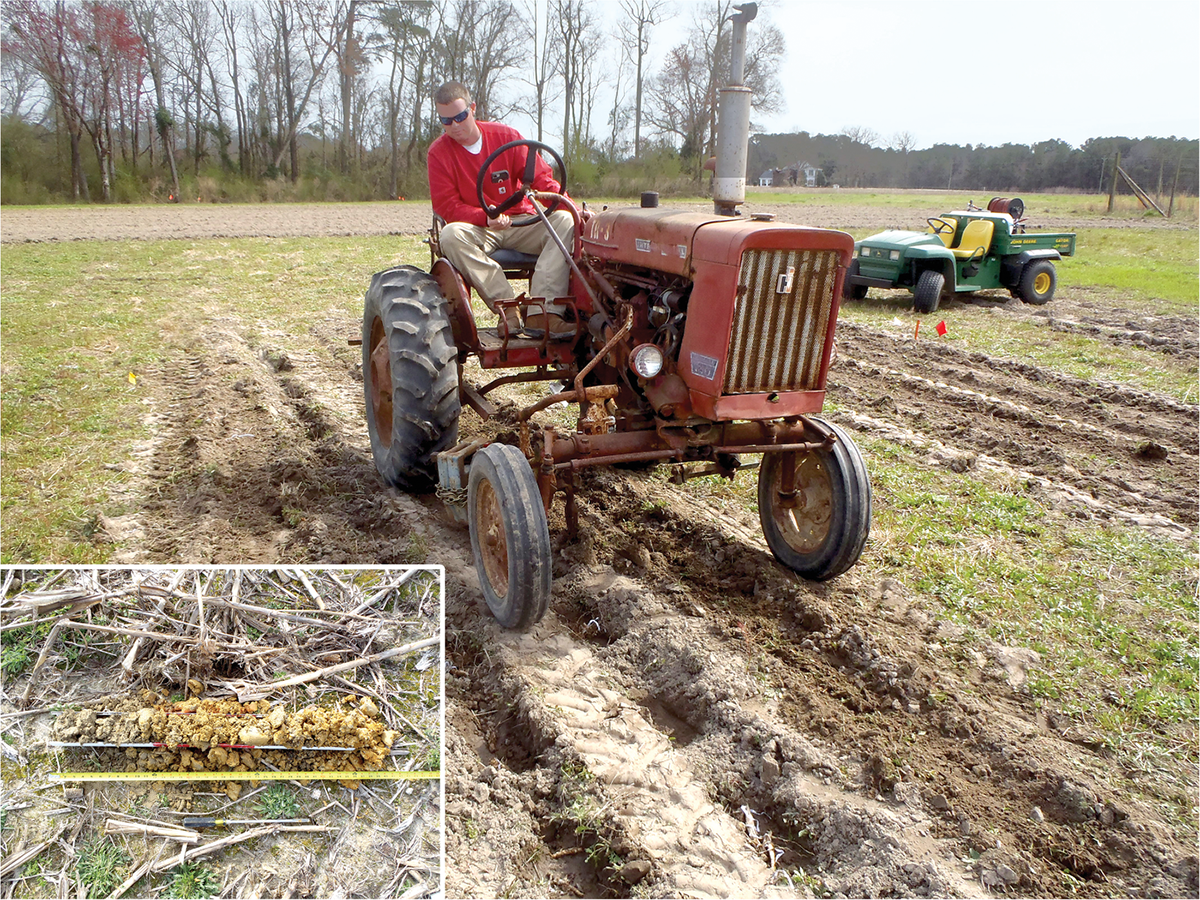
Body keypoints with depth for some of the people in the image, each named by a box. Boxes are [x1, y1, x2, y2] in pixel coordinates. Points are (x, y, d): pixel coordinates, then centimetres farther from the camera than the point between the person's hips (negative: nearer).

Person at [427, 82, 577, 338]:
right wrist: (486, 218, -26)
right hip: (476, 229, -2)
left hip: (520, 224, 2)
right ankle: (507, 310, -36)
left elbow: (541, 178, -2)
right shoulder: (438, 152, -3)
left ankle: (541, 314, -39)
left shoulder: (506, 136, 1)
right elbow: (446, 205, -8)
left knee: (564, 221, -24)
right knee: (451, 235, -35)